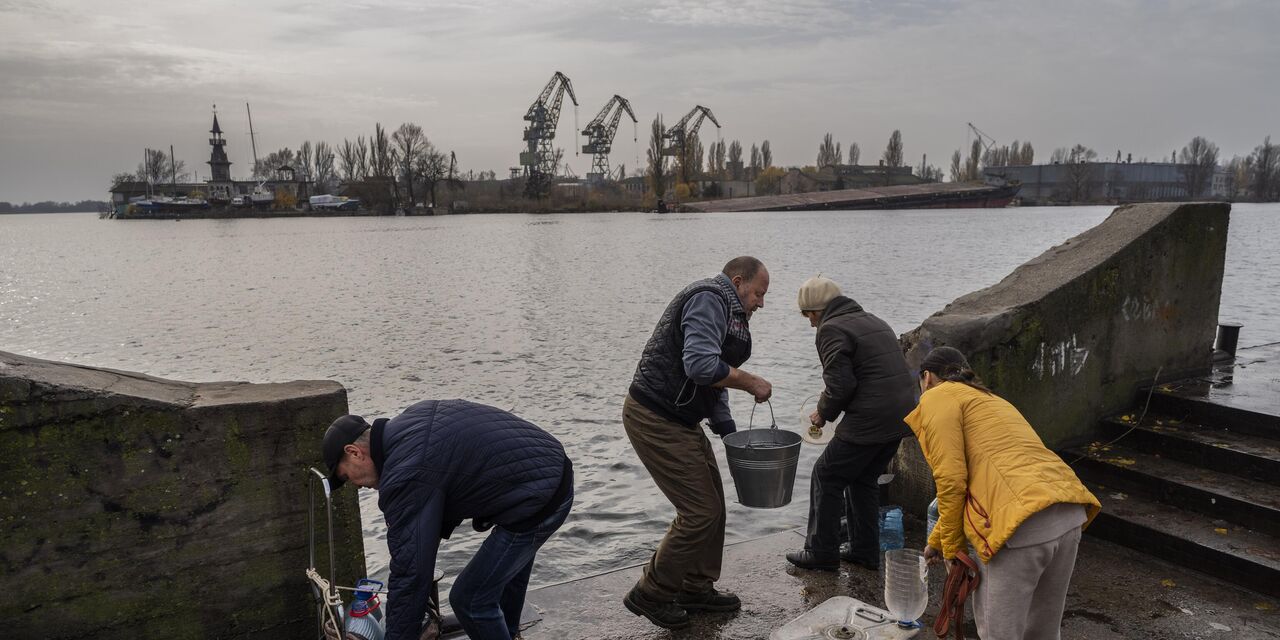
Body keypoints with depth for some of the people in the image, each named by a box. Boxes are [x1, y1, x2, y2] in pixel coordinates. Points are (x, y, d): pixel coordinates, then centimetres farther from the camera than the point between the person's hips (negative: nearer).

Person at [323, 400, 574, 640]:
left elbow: (410, 572, -17)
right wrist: (436, 533, 19)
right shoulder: (413, 418, 10)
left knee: (470, 599, 0)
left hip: (539, 502, -10)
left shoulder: (404, 475, -18)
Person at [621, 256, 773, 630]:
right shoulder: (710, 298, -14)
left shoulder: (726, 312, 19)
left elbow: (714, 382, 22)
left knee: (712, 506, 15)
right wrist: (752, 384, -14)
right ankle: (650, 595, 10)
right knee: (700, 511, -6)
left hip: (679, 420, 11)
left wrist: (731, 435, 14)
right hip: (655, 419, -11)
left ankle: (697, 589, 30)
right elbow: (702, 366, -28)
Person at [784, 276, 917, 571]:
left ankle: (822, 552, 12)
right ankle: (865, 551, 28)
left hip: (870, 421, -9)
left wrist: (823, 413, 0)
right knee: (863, 479, 22)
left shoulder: (831, 329, -9)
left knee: (827, 477, 4)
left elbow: (841, 383, -18)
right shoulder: (873, 321, 20)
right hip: (901, 416, 9)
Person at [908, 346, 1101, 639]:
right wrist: (936, 540, 48)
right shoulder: (988, 399, 32)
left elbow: (951, 480, -7)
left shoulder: (938, 397, 6)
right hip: (1070, 515, 9)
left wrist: (951, 547, 7)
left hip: (1025, 526, -9)